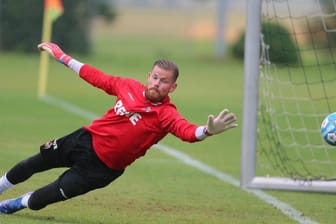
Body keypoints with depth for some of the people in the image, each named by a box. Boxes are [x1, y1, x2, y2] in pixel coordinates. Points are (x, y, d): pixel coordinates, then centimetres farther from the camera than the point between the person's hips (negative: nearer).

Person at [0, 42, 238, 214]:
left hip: (102, 166, -4)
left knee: (55, 194, -2)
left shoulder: (166, 114, -23)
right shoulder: (130, 86, -7)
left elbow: (187, 130, -43)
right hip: (85, 139, 4)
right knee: (34, 164, 19)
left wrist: (207, 130, -66)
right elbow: (97, 77, 8)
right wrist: (61, 56, 15)